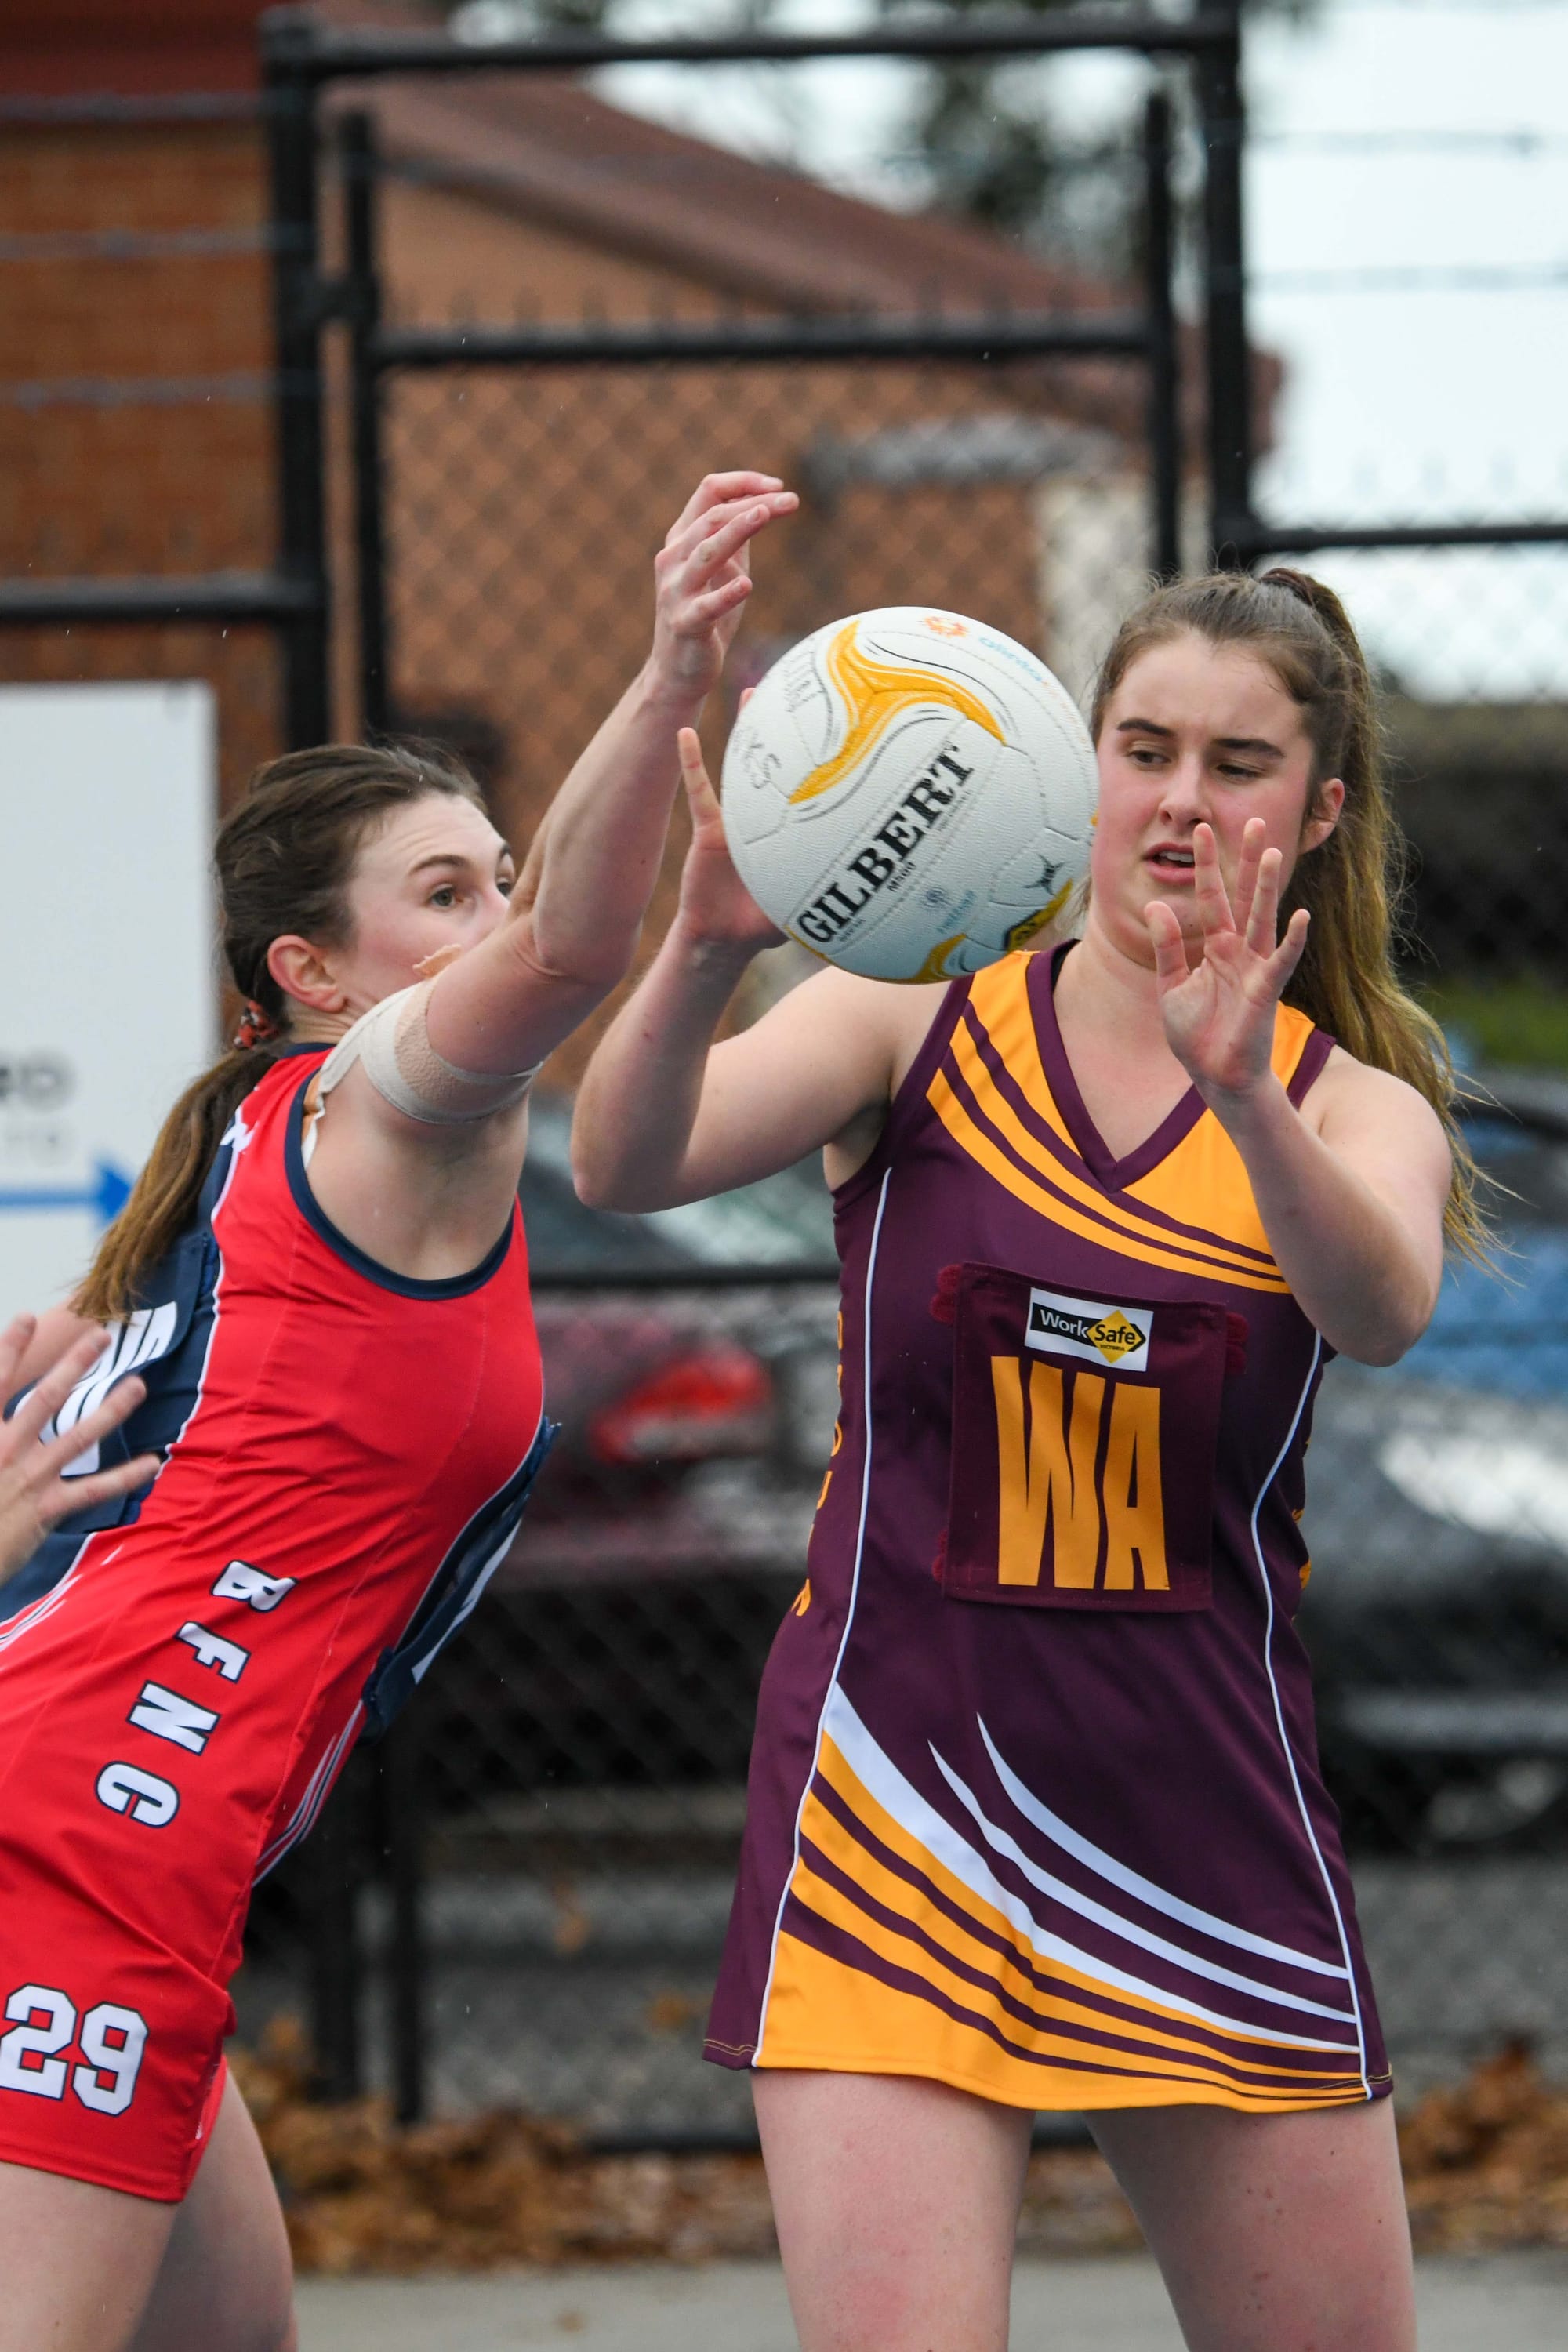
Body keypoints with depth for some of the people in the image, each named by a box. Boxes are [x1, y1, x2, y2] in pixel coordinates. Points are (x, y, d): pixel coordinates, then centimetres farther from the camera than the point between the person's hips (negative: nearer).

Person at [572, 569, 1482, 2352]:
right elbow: (624, 1166, -16)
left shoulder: (1357, 1108, 3)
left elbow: (1382, 1312, -21)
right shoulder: (920, 1024, 1)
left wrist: (1241, 1093, -42)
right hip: (892, 1785, -2)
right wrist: (707, 947, -37)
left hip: (1204, 1806, 2)